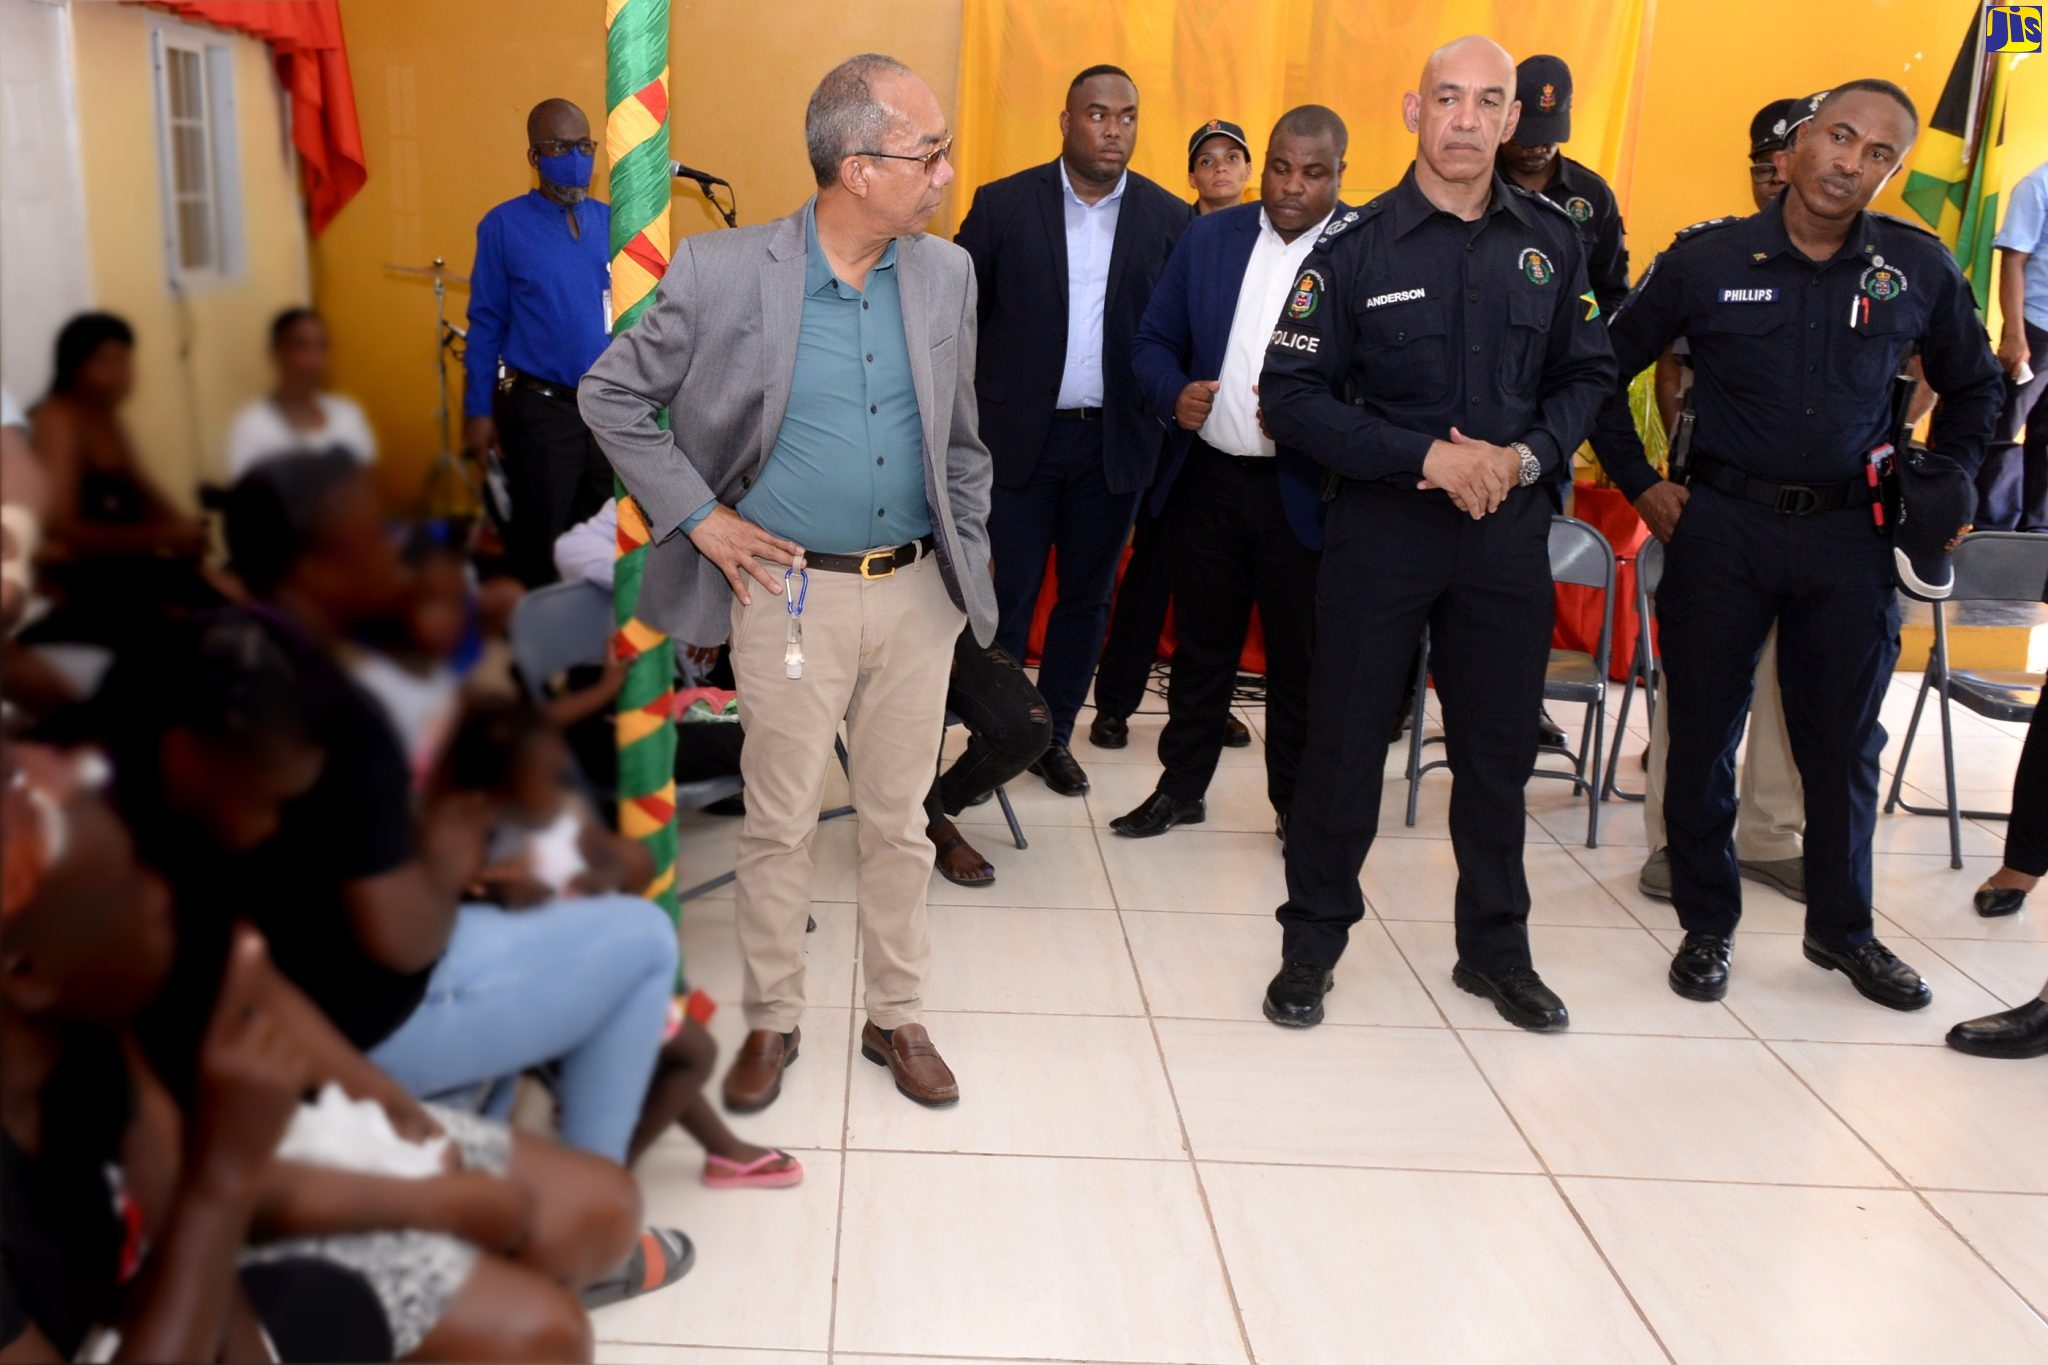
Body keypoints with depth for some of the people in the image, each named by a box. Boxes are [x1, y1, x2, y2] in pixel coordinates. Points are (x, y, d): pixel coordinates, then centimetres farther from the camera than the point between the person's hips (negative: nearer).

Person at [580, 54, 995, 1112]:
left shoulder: (948, 274, 2)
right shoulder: (723, 271, -10)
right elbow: (611, 395, 0)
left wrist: (969, 568, 10)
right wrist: (695, 516, -5)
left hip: (917, 591, 3)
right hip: (791, 591, -3)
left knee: (900, 822, 12)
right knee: (778, 824, 8)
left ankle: (897, 1018, 28)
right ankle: (772, 1018, 27)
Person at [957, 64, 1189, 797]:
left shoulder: (1169, 218, 2)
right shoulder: (1002, 204, -1)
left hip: (1115, 441, 2)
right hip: (1020, 434, -2)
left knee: (1087, 597, 11)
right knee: (1010, 594, 4)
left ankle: (1054, 735, 26)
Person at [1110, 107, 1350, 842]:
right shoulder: (1208, 238, 7)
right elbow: (1153, 341, 10)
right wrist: (1174, 393, -11)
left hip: (1305, 492, -3)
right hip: (1208, 478, 4)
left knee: (1301, 659, 7)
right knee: (1201, 646, 15)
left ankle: (1297, 804, 23)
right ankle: (1181, 787, 29)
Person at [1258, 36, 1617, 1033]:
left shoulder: (1553, 243, 4)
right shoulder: (1354, 246, -6)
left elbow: (1588, 374, 11)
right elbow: (1293, 395, -9)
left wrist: (1525, 456, -9)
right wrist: (1425, 457, -17)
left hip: (1509, 529, 3)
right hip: (1381, 528, -3)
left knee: (1498, 745, 12)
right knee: (1345, 739, 4)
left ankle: (1496, 948, 28)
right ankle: (1311, 943, 21)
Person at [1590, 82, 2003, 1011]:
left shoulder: (1920, 270, 1)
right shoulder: (1707, 261, -4)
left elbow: (1973, 387, 17)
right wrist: (1641, 486, 1)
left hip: (1851, 535, 2)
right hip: (1721, 526, -1)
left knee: (1845, 742, 10)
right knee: (1704, 734, 6)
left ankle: (1842, 927, 28)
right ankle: (1707, 925, 22)